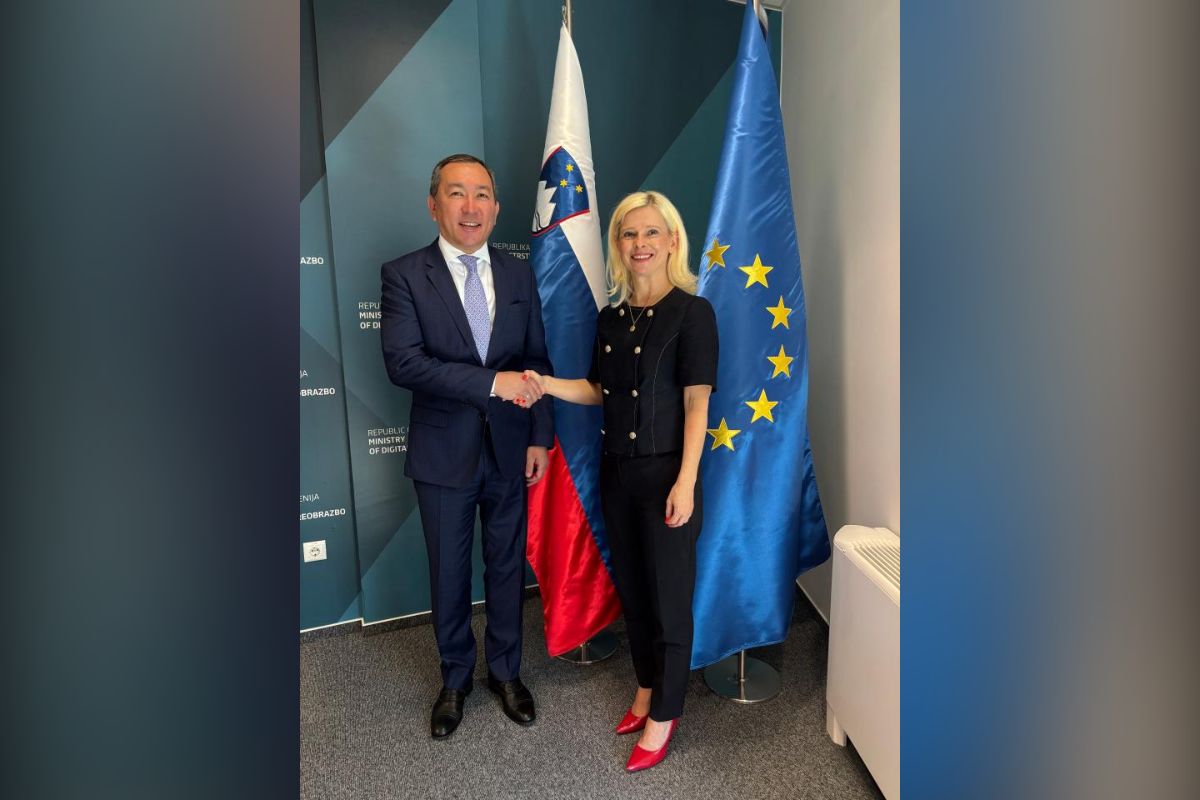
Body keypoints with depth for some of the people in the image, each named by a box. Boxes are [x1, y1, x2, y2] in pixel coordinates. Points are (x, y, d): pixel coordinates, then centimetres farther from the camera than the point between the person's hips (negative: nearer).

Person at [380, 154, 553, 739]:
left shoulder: (519, 275, 3)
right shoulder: (404, 274, -8)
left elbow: (536, 362, 4)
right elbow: (402, 362, -20)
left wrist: (540, 438, -1)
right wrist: (492, 382, -26)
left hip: (510, 450, 3)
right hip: (443, 453, -2)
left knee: (507, 566, 16)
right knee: (448, 572, 14)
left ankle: (506, 671, 39)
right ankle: (456, 678, 38)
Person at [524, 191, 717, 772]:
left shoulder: (692, 311, -11)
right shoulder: (610, 316, 7)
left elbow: (697, 404, -14)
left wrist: (685, 482, -18)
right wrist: (546, 385, -4)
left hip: (665, 475, -6)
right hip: (617, 473, 6)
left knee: (669, 598, 7)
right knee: (631, 588, 18)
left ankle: (663, 717, 26)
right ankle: (646, 689, 39)